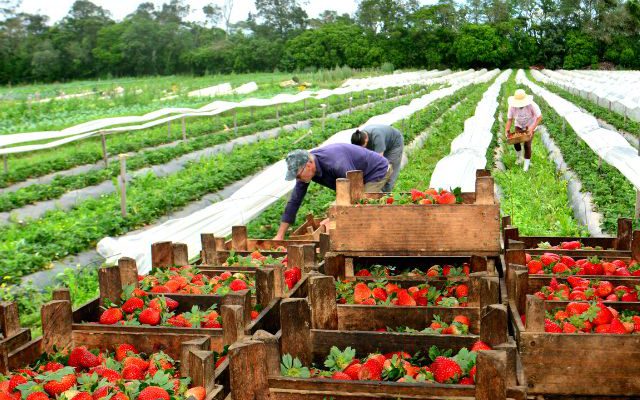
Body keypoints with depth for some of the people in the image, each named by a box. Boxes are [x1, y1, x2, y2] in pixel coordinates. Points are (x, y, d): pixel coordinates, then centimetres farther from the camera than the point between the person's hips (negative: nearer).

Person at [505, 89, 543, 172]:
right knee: (516, 142, -5)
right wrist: (507, 129, -32)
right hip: (519, 125, 3)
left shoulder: (532, 105, -33)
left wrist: (532, 128, -36)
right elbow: (509, 119, -15)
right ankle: (519, 158, 28)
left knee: (527, 145, -10)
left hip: (530, 126, -3)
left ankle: (526, 166, 4)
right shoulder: (512, 106, -24)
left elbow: (539, 117, -28)